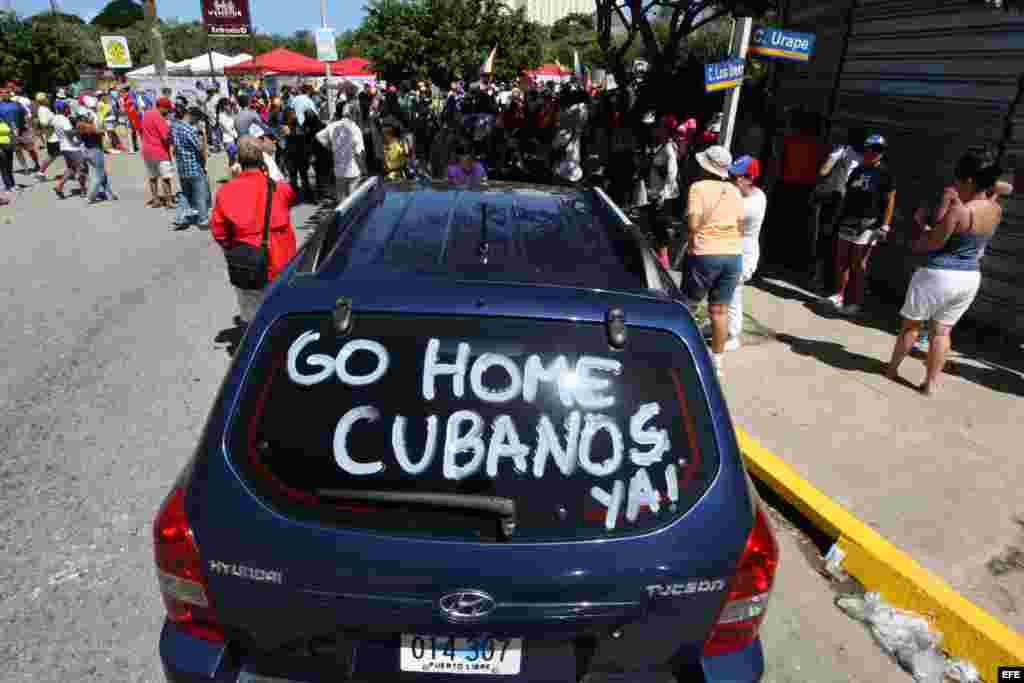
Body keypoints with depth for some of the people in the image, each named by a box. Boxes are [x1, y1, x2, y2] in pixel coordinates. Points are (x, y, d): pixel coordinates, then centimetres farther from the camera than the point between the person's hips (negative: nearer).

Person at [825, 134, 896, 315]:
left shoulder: (884, 173, -5)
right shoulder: (857, 170, 13)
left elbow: (890, 201, -7)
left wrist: (884, 227, -14)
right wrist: (839, 217, 15)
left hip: (868, 225, -6)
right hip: (848, 221, 6)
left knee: (858, 265, -4)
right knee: (841, 260, 9)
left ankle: (855, 303, 3)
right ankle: (839, 295, 21)